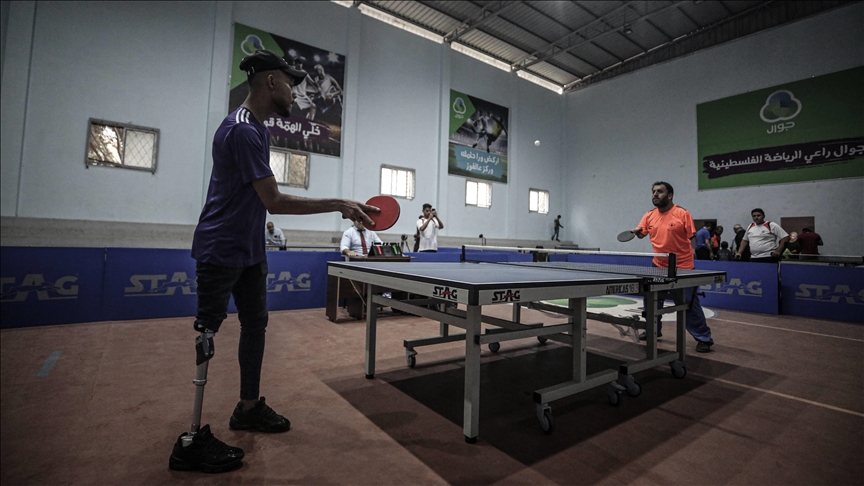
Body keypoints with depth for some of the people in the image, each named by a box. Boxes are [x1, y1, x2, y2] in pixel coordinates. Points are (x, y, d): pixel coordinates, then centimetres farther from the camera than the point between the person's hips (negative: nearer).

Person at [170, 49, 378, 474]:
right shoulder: (242, 130, -20)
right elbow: (275, 203, -25)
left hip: (248, 250, 10)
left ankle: (248, 407, 28)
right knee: (208, 335, -3)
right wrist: (339, 205, -22)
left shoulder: (255, 128, 13)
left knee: (255, 324, 13)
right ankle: (192, 440, 10)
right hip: (220, 251, -10)